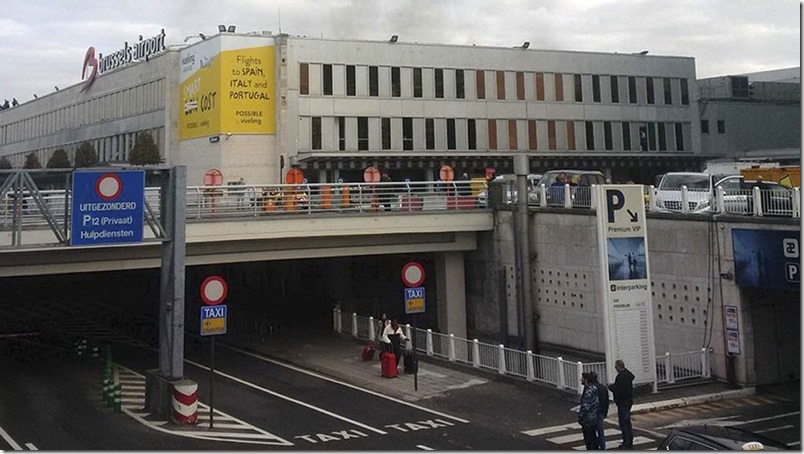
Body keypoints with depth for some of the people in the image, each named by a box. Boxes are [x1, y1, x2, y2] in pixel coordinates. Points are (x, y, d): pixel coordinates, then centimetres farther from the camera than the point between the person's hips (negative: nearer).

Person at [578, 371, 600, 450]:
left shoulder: (588, 392, -26)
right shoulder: (594, 388, 4)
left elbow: (585, 407, -25)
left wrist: (580, 417, -14)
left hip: (587, 421, -9)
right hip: (594, 419, 9)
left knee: (589, 440, 2)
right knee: (593, 438, 20)